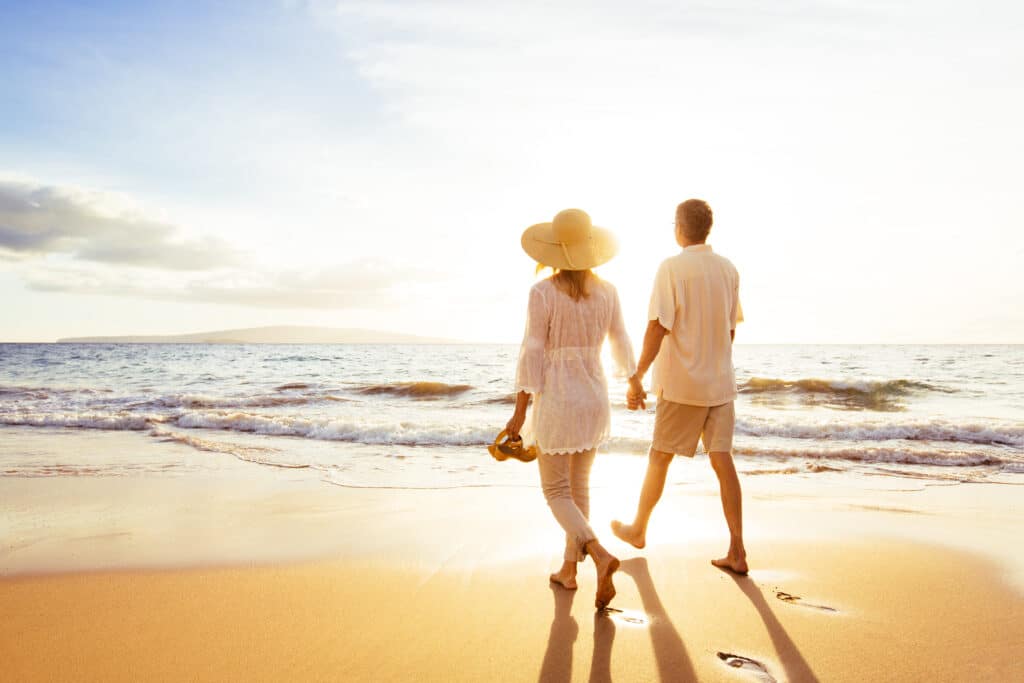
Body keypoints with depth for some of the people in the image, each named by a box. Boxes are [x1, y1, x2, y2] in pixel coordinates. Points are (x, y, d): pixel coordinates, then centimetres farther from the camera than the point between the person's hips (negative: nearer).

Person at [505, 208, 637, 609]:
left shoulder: (543, 293, -14)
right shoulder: (607, 292, 0)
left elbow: (532, 354, -14)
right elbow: (622, 348, 10)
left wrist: (519, 412, -9)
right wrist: (634, 381, 29)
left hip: (556, 399, -5)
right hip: (595, 397, 5)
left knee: (557, 492, 6)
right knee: (579, 486, 18)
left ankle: (600, 555, -15)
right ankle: (569, 569, 28)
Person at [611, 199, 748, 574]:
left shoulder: (672, 267, -11)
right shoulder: (728, 269, 7)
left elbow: (658, 327, -17)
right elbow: (730, 329, 14)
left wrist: (637, 378, -13)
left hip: (682, 384, -5)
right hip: (721, 382, 5)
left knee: (659, 458, 10)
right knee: (723, 460, 5)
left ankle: (638, 529, 27)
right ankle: (737, 552, 5)